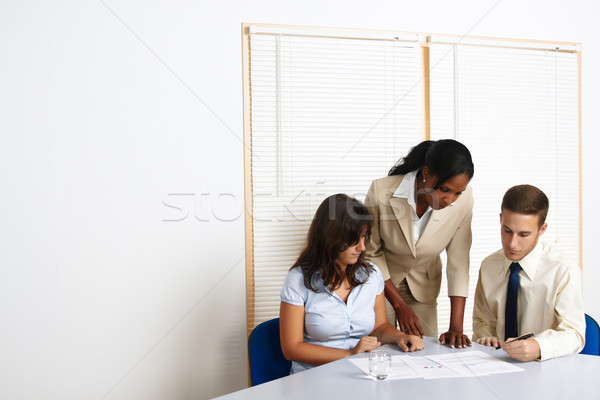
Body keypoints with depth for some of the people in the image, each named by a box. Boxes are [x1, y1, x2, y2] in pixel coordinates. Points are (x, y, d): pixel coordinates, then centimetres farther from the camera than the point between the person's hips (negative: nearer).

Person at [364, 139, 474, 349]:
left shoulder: (463, 200, -21)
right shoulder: (381, 191, -28)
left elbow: (458, 262, -15)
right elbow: (370, 253, -15)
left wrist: (456, 327, -18)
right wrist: (399, 305, -15)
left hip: (422, 288, 2)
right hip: (381, 283, -2)